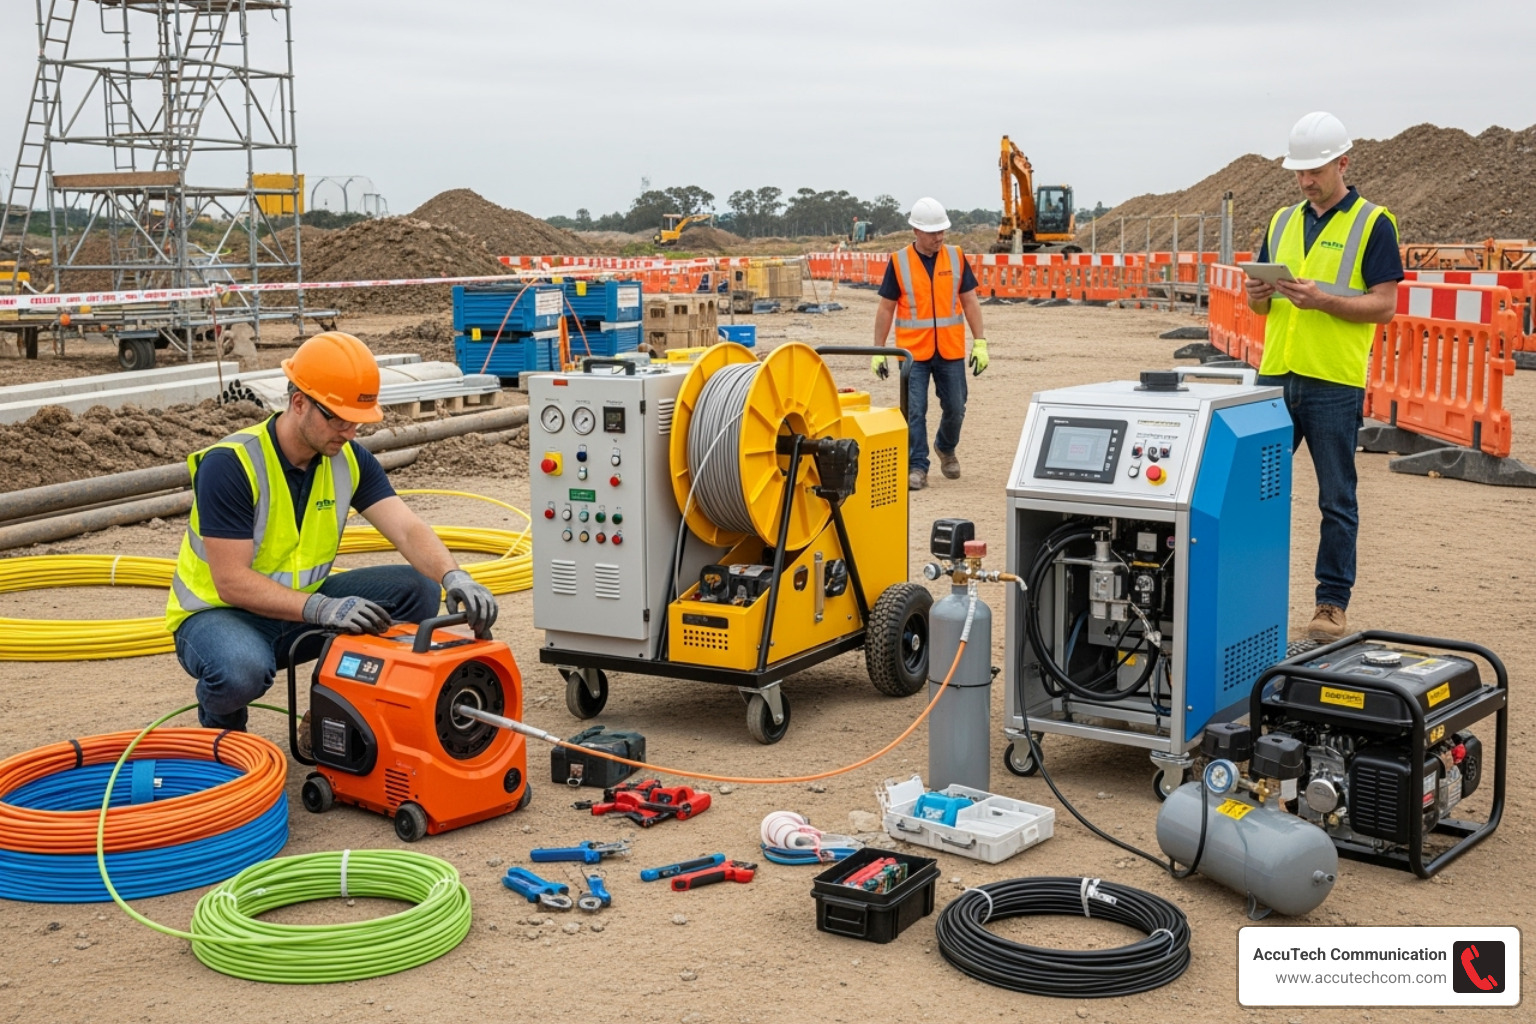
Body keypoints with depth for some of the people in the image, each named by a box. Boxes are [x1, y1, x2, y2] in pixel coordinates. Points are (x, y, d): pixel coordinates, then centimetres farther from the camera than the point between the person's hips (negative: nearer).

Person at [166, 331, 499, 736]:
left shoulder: (350, 459, -6)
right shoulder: (230, 464, -24)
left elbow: (408, 530, -17)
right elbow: (231, 582, -27)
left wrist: (455, 578, -38)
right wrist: (322, 609, -39)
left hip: (302, 604, 6)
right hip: (218, 611, -6)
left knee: (417, 591, -15)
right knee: (241, 669, -41)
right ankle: (221, 723, -1)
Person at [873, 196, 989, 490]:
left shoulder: (956, 258, 2)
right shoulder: (899, 262, -3)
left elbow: (970, 302, 5)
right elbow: (886, 309, 1)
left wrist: (980, 342, -1)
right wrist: (878, 351, -1)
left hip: (951, 351, 2)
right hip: (913, 351, -2)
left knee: (954, 408, 9)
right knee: (914, 411, -3)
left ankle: (946, 448, 37)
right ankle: (917, 466, 7)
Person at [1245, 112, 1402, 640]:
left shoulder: (1373, 224, -1)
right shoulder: (1283, 222, 15)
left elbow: (1385, 305, -7)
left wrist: (1323, 300, -20)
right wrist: (1258, 295, -5)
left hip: (1335, 383, -5)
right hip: (1275, 377, 5)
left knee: (1336, 500, 2)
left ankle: (1332, 604, 9)